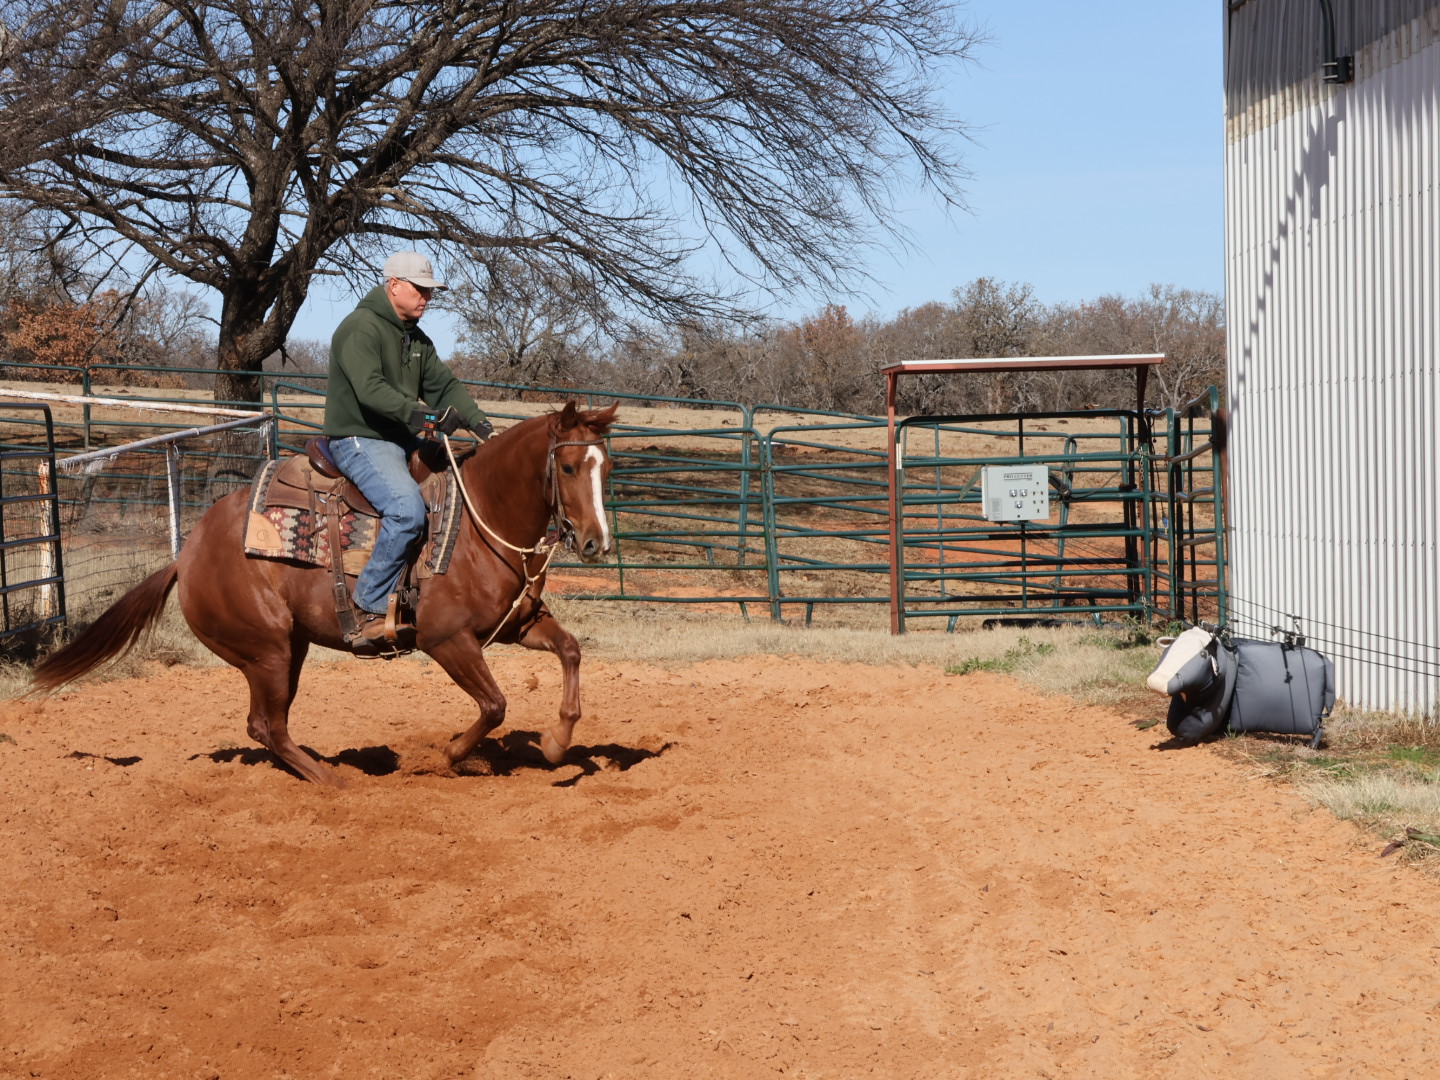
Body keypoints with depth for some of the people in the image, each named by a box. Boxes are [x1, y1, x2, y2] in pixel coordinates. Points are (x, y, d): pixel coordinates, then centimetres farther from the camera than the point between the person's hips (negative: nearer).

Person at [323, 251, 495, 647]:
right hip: (359, 440, -10)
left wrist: (479, 423, -5)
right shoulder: (360, 328, -12)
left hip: (404, 442, 10)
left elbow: (445, 384, 11)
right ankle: (370, 610, -24)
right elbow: (370, 390, -26)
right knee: (408, 509, -31)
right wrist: (421, 414, -36)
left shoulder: (417, 339, 18)